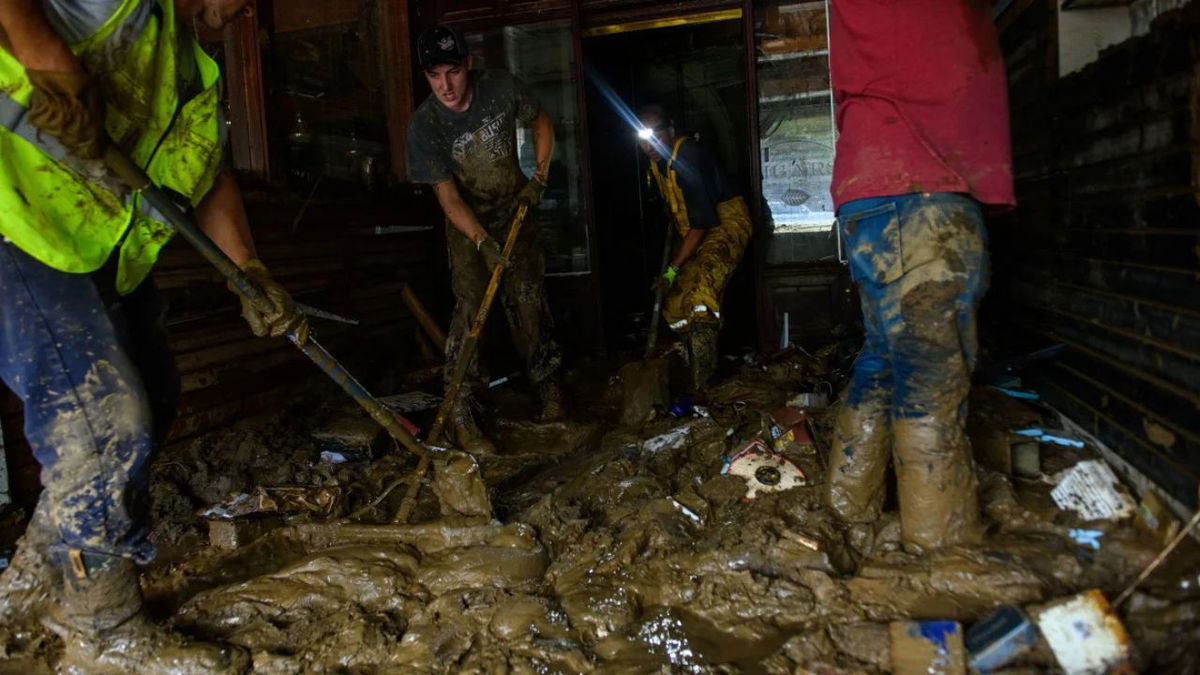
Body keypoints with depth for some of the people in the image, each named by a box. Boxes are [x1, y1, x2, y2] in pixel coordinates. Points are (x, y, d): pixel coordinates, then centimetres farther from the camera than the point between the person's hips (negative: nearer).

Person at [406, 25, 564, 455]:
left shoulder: (500, 88, -16)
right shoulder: (425, 124, -22)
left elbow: (541, 122, 4)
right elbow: (448, 198, -22)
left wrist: (538, 177, -7)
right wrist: (483, 241, -36)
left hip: (515, 209, 2)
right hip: (467, 223, -2)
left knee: (528, 299, 2)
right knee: (470, 308, -13)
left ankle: (548, 385, 19)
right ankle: (460, 416, -11)